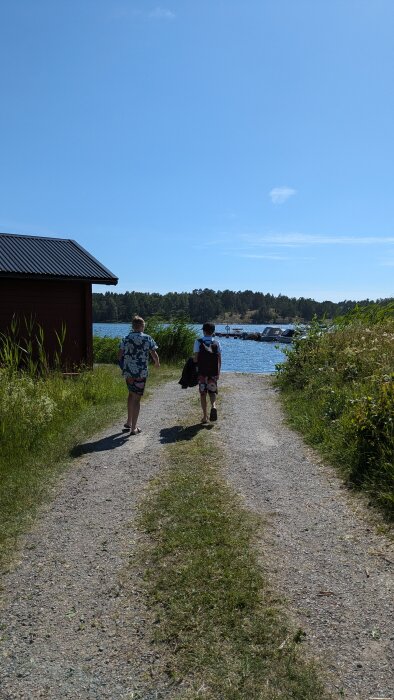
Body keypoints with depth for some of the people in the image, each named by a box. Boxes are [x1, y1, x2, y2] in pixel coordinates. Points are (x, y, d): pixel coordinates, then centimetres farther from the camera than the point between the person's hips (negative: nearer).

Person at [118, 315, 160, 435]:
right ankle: (133, 428, 6)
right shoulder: (147, 338, -5)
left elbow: (119, 355, 3)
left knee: (131, 394, 24)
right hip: (141, 373, -3)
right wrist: (157, 363, 17)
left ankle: (129, 422, 27)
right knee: (137, 398, 4)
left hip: (128, 372, 3)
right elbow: (154, 355, -4)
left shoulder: (126, 338, 3)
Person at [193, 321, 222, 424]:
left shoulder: (198, 342, -6)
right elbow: (219, 360, 2)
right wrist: (218, 372, 11)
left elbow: (195, 358, -10)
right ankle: (213, 406, -14)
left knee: (203, 394, 8)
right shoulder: (217, 343, 1)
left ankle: (205, 417, 10)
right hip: (213, 372, 2)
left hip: (202, 372, -2)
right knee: (212, 391, 16)